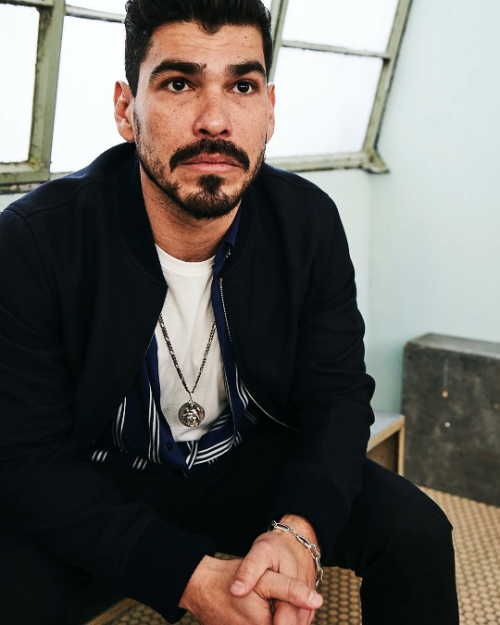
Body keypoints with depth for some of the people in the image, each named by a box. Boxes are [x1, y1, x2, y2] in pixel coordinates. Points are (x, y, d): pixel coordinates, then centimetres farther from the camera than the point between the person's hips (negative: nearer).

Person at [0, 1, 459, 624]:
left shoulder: (312, 222, -11)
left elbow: (337, 394, -7)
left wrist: (298, 530, -27)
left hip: (254, 459, 3)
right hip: (99, 486, -2)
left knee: (416, 533, -13)